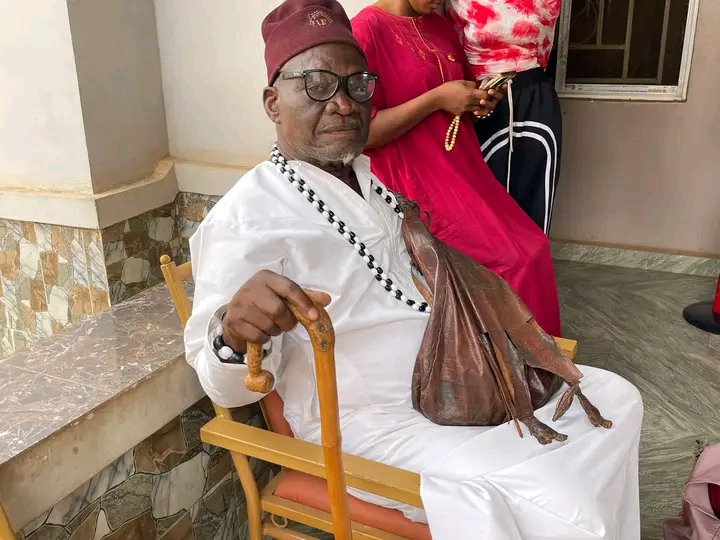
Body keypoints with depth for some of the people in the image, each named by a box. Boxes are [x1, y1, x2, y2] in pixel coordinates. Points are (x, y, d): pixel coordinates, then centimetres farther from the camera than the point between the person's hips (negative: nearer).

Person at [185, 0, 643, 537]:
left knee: (614, 399, 10)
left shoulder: (370, 176, 9)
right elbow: (228, 387, -20)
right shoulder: (246, 216, -19)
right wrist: (235, 335, -41)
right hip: (370, 421, -8)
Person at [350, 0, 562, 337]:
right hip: (414, 182, -7)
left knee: (531, 249, -3)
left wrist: (478, 104, 2)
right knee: (510, 261, -13)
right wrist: (436, 99, -18)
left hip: (464, 170, 8)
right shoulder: (365, 31, -11)